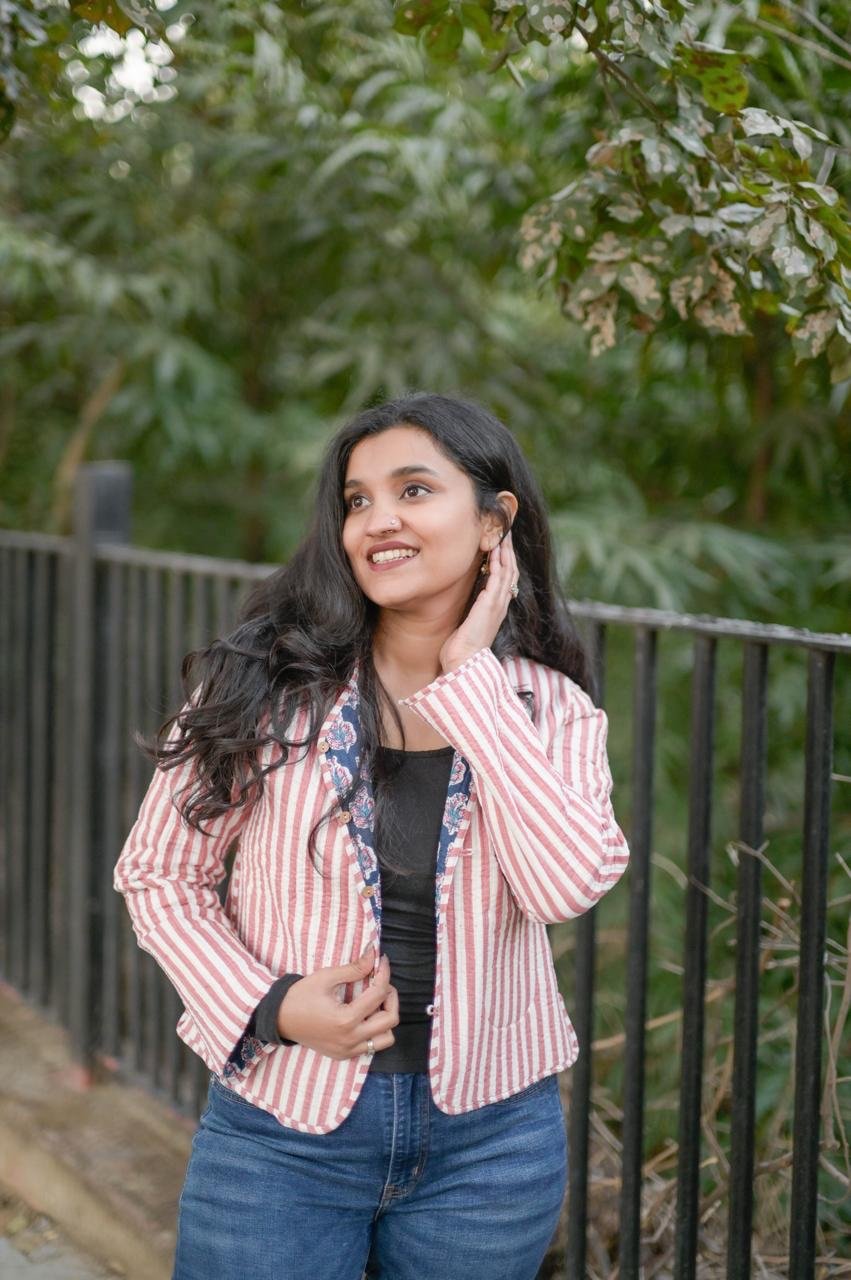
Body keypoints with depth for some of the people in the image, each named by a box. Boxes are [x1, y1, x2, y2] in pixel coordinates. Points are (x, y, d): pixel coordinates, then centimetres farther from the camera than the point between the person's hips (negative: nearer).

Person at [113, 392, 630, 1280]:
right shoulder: (263, 683, -6)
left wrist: (471, 677, -16)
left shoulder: (552, 710, -2)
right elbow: (158, 875, 0)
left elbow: (570, 884, -20)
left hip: (491, 1140, 2)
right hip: (281, 1125, -1)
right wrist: (268, 1006, -14)